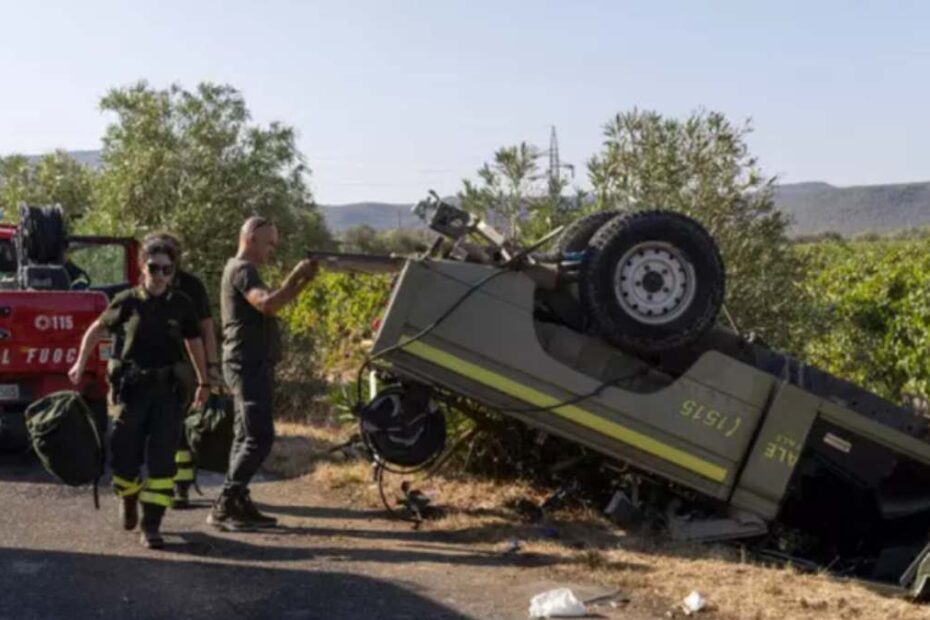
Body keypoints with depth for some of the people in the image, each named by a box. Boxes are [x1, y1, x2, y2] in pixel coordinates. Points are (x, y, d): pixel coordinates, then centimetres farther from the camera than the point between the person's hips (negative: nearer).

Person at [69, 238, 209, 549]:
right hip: (132, 387, 0)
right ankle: (129, 499, 35)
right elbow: (97, 329, 12)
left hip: (166, 389, 0)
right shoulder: (127, 301, -2)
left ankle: (151, 525, 0)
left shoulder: (180, 304, 2)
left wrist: (203, 382, 17)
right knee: (124, 454, 3)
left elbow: (194, 342, 14)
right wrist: (80, 363, 6)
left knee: (162, 459, -7)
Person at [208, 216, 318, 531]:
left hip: (252, 365, 11)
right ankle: (224, 507, -12)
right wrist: (295, 276, -18)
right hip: (248, 364, -11)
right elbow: (268, 304, -28)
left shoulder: (244, 270, 21)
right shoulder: (241, 269, -12)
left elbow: (272, 302, 21)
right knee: (259, 437, -14)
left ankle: (238, 504, 15)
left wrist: (304, 280, 8)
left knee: (247, 437, 11)